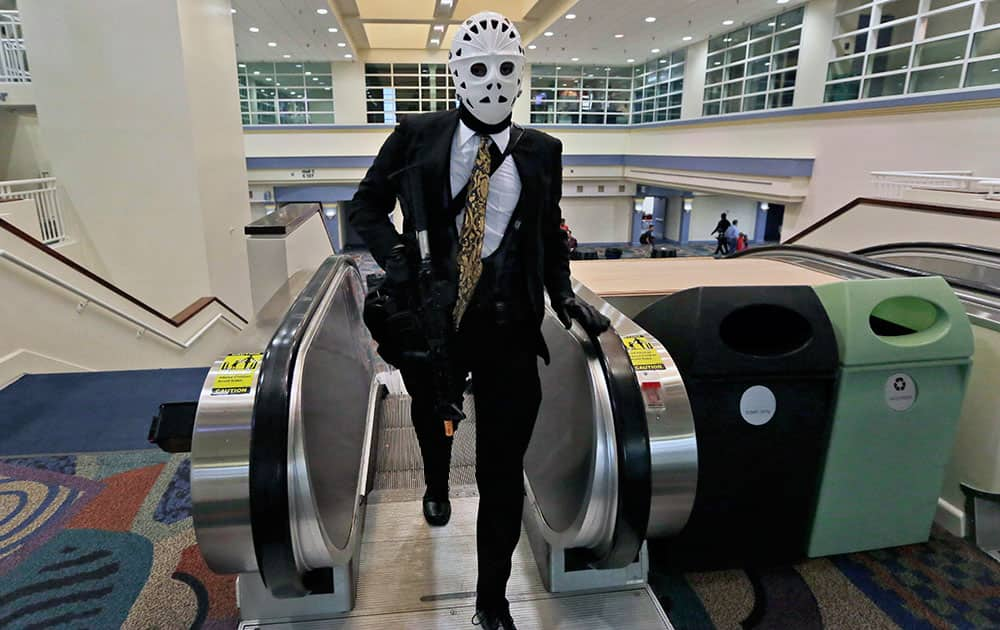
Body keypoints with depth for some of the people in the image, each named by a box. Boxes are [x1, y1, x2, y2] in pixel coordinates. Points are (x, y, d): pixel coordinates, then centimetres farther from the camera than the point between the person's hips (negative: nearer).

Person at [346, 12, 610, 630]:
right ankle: (436, 486, 65)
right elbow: (366, 205, 5)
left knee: (503, 471, 2)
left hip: (508, 325, -1)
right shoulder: (416, 135, -1)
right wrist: (399, 265, -10)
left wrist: (564, 294, 0)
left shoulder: (541, 151, 3)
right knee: (431, 418, 28)